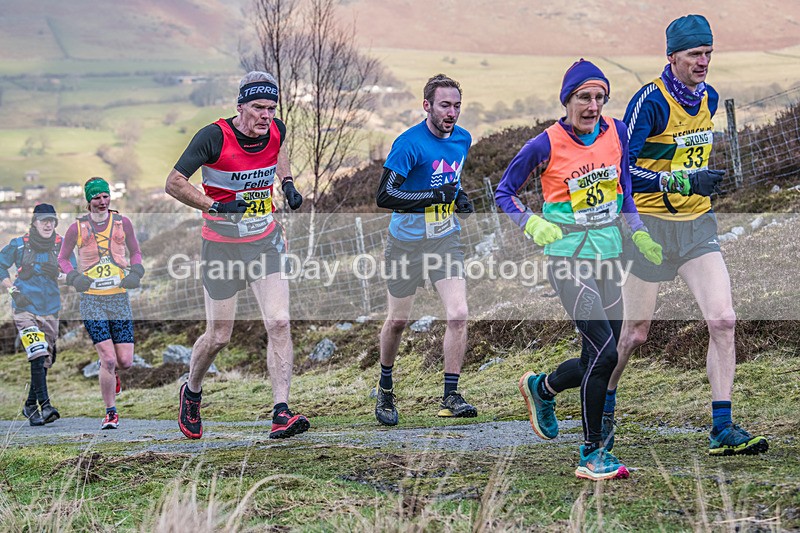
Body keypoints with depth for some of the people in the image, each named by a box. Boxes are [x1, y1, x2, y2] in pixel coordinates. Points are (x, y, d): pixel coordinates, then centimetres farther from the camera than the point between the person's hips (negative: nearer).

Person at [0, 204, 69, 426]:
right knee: (37, 356, -19)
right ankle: (45, 406, -23)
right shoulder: (19, 245, 0)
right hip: (25, 307, -3)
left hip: (51, 309, 3)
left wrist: (56, 272, -11)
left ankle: (30, 406, 24)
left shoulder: (62, 246, 5)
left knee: (45, 361, 8)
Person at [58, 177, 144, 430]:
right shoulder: (78, 227, 1)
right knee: (108, 359, -12)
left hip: (119, 297, 2)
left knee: (125, 361, -2)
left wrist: (135, 273, 0)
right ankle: (111, 413, 3)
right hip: (91, 299, -2)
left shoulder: (122, 222, 6)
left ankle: (110, 373, 36)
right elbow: (62, 258, 13)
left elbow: (135, 252, 19)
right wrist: (74, 277, -4)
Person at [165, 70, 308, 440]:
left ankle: (281, 413, -13)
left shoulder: (276, 130, -4)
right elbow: (174, 183, -16)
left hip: (266, 243, 4)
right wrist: (215, 206, -28)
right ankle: (191, 392, 35)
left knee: (279, 323, -12)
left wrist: (288, 184, 4)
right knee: (219, 337, 5)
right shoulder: (214, 137, -20)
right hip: (222, 246, -4)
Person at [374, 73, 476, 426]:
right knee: (397, 321, 9)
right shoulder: (409, 143, -19)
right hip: (407, 242, -4)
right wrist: (435, 195, -28)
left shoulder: (463, 139, 3)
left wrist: (460, 196, 4)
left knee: (458, 315, -11)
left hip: (446, 239, 4)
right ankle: (385, 390, 32)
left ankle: (450, 397, -2)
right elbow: (384, 196, -25)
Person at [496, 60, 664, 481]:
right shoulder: (546, 145, -10)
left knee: (599, 361, 7)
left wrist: (638, 233, 7)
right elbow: (504, 192, 1)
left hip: (609, 256, 6)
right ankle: (592, 455, -1)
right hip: (569, 258, -6)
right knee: (604, 353, -16)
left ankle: (541, 387, 39)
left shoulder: (616, 132, 3)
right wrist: (533, 225, -14)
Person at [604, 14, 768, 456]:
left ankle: (722, 429, -5)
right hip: (650, 225, -5)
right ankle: (603, 407, 30)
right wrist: (682, 181, -28)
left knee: (723, 320, -8)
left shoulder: (709, 98, 6)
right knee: (635, 333, 5)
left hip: (698, 226, 6)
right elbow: (621, 170, -22)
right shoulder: (650, 101, -16)